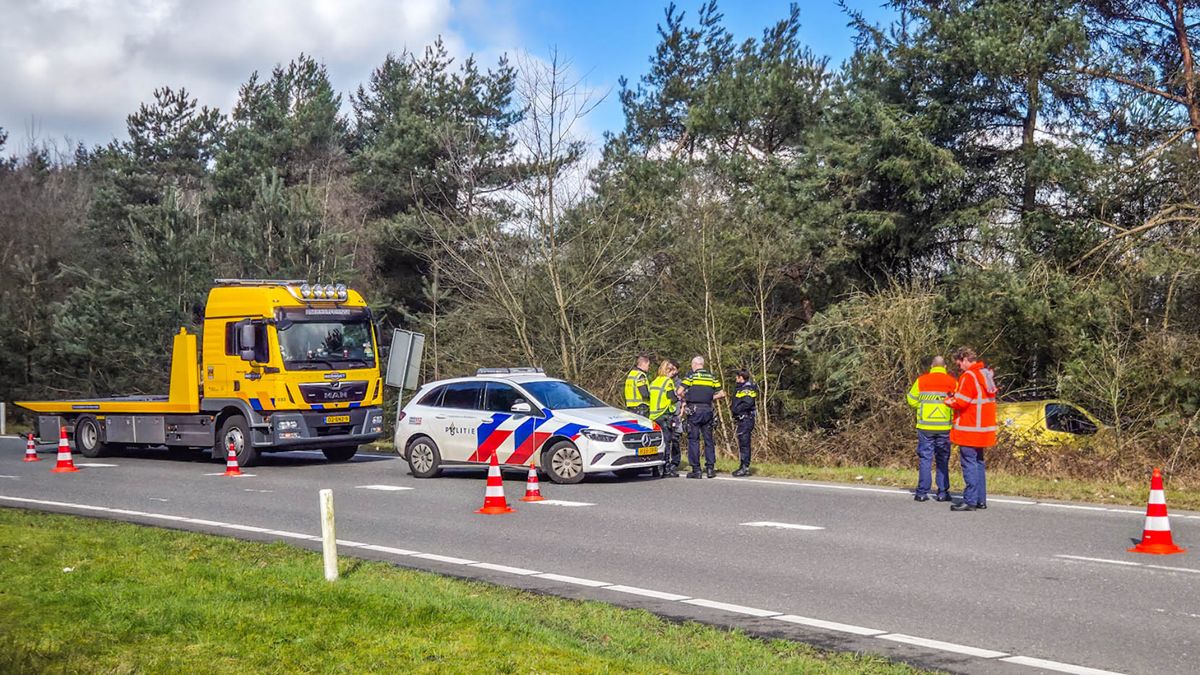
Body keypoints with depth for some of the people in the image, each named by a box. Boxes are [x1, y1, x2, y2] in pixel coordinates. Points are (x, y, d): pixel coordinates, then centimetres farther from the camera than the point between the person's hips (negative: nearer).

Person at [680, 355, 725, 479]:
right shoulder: (712, 377, 10)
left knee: (693, 440, 1)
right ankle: (710, 468, 6)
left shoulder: (691, 375, -3)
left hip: (694, 410, -4)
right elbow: (721, 394, 6)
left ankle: (696, 470, -2)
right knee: (708, 440, 10)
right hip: (708, 410, 4)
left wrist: (685, 399, 7)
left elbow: (680, 392, -11)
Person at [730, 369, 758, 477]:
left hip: (746, 419, -11)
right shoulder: (741, 388, 20)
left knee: (744, 443, -10)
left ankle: (745, 467, -9)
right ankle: (743, 466, 18)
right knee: (742, 443, 13)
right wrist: (732, 406, 9)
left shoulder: (747, 388, -12)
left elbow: (748, 403, -23)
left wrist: (735, 409, -16)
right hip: (742, 420, 11)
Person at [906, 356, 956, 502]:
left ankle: (922, 492, 2)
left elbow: (912, 400, 2)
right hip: (945, 427, 0)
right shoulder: (952, 382, -1)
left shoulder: (921, 380, -1)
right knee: (943, 459, 9)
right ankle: (943, 492, 8)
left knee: (925, 458, 5)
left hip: (925, 426, 0)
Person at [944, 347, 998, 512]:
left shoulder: (968, 376, -14)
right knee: (978, 462, 15)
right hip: (983, 427, 9)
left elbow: (961, 402, -17)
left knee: (969, 463, -7)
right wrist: (955, 397, 12)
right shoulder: (986, 375, 15)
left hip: (969, 429, -9)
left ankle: (970, 501, -8)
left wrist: (949, 400, 1)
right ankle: (981, 500, 18)